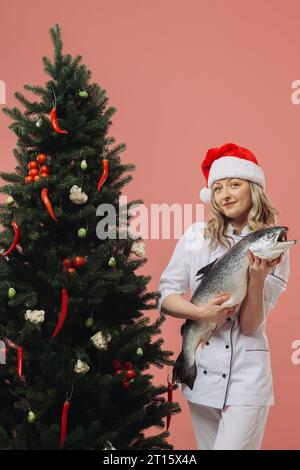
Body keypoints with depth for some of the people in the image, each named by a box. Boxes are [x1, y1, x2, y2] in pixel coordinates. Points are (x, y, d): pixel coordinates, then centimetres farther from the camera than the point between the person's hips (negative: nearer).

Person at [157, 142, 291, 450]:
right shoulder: (197, 236, 1)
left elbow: (251, 326, -7)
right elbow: (165, 295, 0)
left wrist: (257, 279, -22)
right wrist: (201, 312, -16)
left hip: (246, 374, -2)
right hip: (200, 369, 2)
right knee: (208, 446, 12)